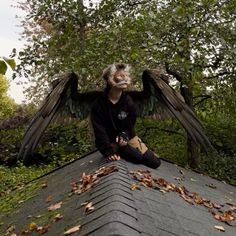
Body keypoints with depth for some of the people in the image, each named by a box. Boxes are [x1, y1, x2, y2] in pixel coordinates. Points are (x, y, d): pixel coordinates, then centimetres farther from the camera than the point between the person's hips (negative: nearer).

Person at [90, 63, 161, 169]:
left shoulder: (128, 101, -7)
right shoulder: (99, 104, -18)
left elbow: (130, 124, -5)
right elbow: (100, 131, -21)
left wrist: (123, 136, -28)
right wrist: (109, 152, -32)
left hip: (129, 138, 5)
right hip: (112, 142, -5)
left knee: (155, 162, 2)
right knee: (138, 157, -28)